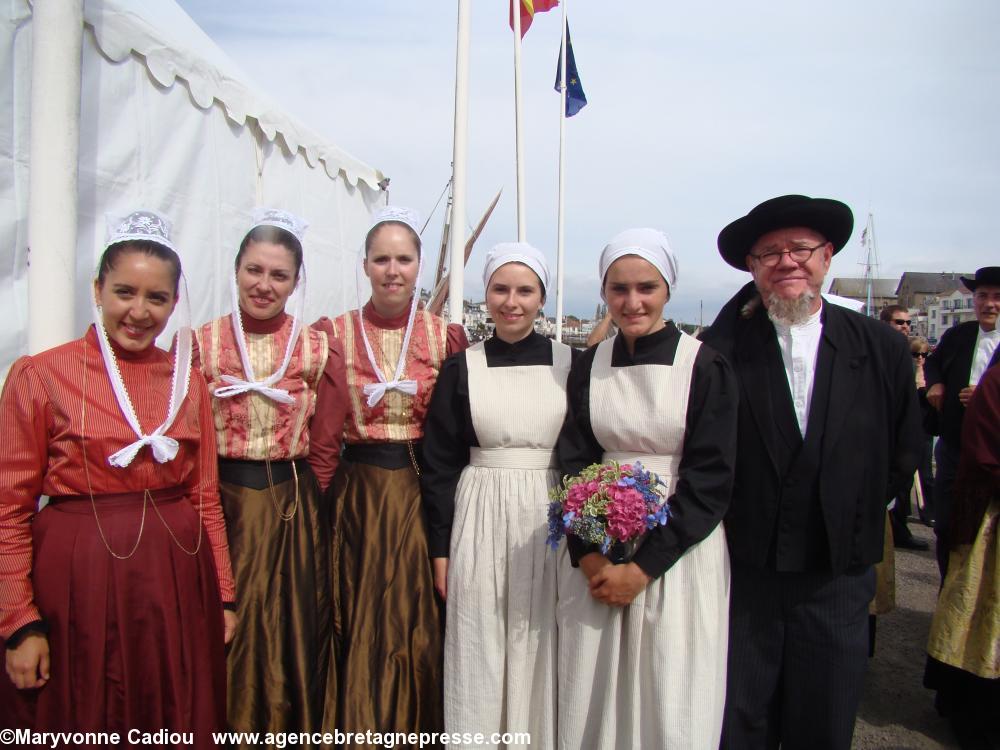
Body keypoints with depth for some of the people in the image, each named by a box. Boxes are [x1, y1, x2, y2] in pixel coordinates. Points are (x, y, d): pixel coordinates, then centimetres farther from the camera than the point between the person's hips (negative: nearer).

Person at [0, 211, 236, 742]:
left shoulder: (187, 381, 5)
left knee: (179, 728, 15)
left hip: (177, 580, 3)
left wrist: (223, 596, 7)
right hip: (78, 580, -3)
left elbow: (204, 496, 8)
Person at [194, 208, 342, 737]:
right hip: (222, 502, 0)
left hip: (295, 508, 1)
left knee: (296, 629, 11)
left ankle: (297, 729, 33)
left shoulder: (316, 349, 0)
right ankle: (228, 727, 33)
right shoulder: (199, 344, -1)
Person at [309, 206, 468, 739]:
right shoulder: (335, 334, -2)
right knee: (360, 627, 9)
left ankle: (421, 729, 32)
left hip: (426, 494, 1)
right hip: (357, 497, 0)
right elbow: (322, 438, -2)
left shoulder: (447, 338, 1)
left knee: (421, 626, 10)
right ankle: (357, 729, 31)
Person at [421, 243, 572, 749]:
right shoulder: (461, 368, 1)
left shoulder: (569, 364, 0)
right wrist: (440, 548, 1)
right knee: (479, 653, 10)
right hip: (480, 522, 0)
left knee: (540, 649, 11)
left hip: (549, 521, 0)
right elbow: (440, 465, 2)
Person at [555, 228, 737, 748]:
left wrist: (642, 566, -14)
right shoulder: (588, 367, 4)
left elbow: (711, 479, -10)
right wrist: (589, 557, -11)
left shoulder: (705, 367, -7)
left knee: (672, 702, 6)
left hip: (678, 553, -3)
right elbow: (573, 463, 2)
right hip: (596, 553, 3)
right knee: (592, 695, 11)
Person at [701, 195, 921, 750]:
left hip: (837, 579, 2)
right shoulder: (722, 350, -7)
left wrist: (854, 523, 8)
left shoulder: (882, 349, -1)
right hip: (741, 575, -1)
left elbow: (902, 456, 9)